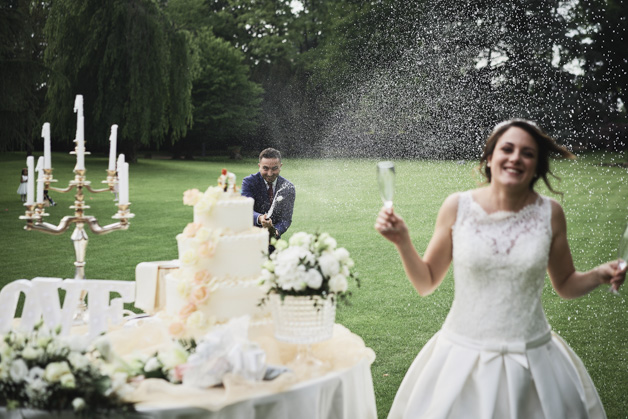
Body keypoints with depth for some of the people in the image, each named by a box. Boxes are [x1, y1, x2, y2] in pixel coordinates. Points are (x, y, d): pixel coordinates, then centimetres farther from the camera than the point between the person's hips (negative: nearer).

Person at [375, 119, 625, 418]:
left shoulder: (550, 213, -3)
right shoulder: (457, 207, -6)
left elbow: (565, 284, 10)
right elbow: (425, 283, 2)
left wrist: (600, 276, -8)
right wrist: (402, 241, -12)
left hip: (532, 359, 1)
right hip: (462, 359, 0)